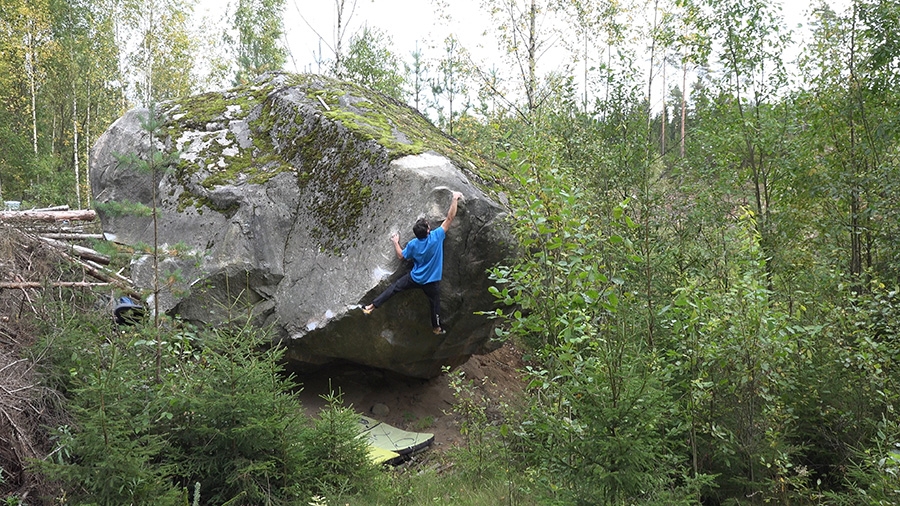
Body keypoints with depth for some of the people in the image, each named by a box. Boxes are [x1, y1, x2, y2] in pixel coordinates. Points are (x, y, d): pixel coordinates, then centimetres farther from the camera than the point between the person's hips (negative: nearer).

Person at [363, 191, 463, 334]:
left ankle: (372, 307, 15)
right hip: (432, 282, -1)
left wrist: (395, 242, 14)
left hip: (414, 278, 1)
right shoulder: (436, 237, -25)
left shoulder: (412, 245, -17)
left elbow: (401, 256, 0)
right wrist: (455, 199, -13)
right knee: (435, 304, 20)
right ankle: (436, 327, 39)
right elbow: (450, 218, -21)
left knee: (394, 288, 15)